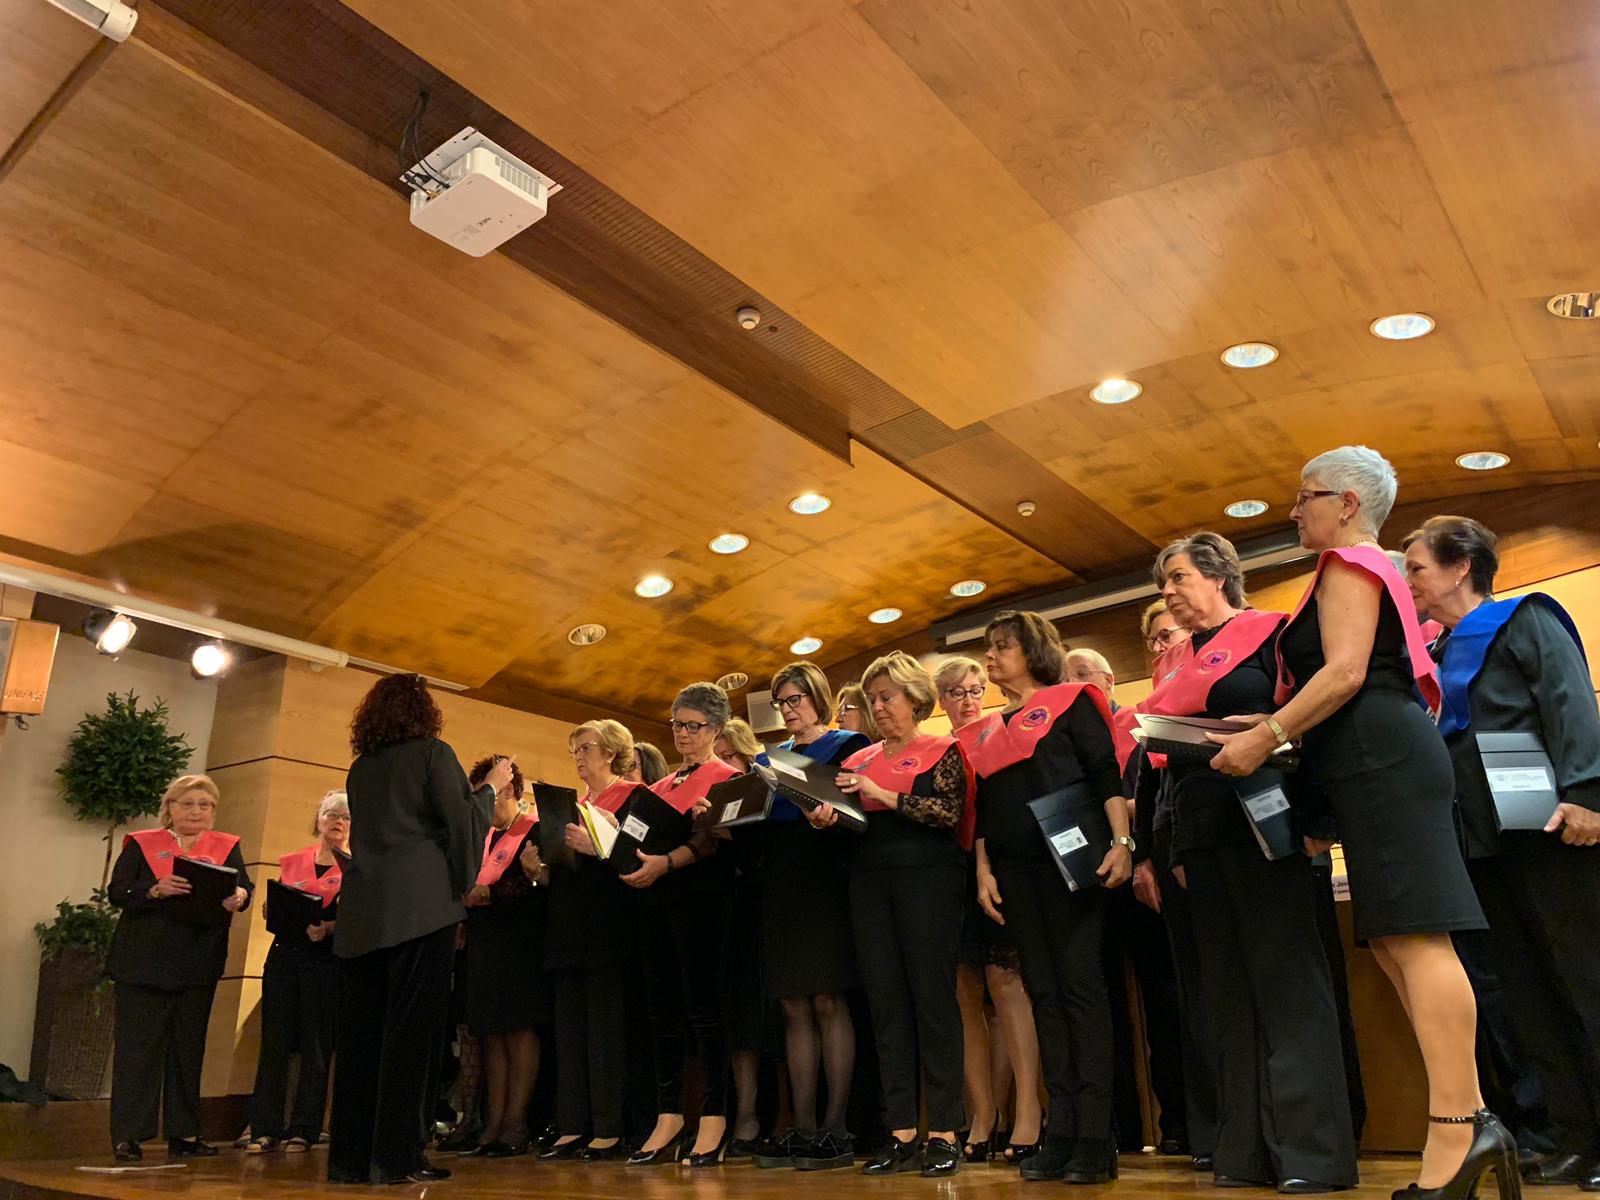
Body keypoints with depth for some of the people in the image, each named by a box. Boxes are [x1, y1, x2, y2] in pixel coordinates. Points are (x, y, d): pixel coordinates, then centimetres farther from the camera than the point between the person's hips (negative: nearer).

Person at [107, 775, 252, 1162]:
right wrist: (156, 890, -24)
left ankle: (183, 1134, 13)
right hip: (144, 962, -2)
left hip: (198, 965, 2)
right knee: (139, 1045, -3)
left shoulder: (226, 847, 9)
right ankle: (127, 1136, 3)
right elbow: (117, 891, -5)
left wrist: (238, 897, -28)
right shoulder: (141, 844, 5)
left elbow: (245, 887, -4)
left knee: (189, 1046, 7)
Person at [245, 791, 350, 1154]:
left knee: (316, 1047, 1)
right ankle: (265, 1129, 10)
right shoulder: (291, 862, 13)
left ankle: (303, 1131, 9)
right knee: (273, 1042, 2)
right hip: (283, 956, 3)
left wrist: (327, 928, -21)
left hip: (326, 960, -3)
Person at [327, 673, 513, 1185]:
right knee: (412, 1028, -4)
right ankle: (398, 1156, -4)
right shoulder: (433, 752, -2)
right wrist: (490, 786, 10)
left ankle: (350, 1156, 12)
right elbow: (461, 820, -8)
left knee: (360, 1030, 8)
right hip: (420, 907, -6)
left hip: (361, 912, 6)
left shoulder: (360, 768, 16)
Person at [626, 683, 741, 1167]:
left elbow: (712, 839, -14)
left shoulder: (725, 777, -1)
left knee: (704, 1004, -5)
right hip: (655, 895, 7)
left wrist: (665, 862, -27)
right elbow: (641, 833, 20)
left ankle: (713, 1118, 2)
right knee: (663, 1006, 7)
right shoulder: (662, 784, 21)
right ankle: (668, 1118, 14)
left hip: (701, 892, -7)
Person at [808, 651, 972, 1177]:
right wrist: (827, 819, -5)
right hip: (869, 878, 5)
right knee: (886, 1004, 4)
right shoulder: (859, 761, 16)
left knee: (933, 998, -4)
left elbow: (948, 812, -11)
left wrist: (882, 794, -17)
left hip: (927, 874, -5)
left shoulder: (942, 751, 3)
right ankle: (902, 1133, 9)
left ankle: (944, 1132, 3)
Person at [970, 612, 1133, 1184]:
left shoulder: (1070, 701, 3)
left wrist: (1121, 842, -15)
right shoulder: (989, 731, 19)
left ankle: (1096, 1136, -4)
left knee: (1080, 983, -8)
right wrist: (983, 870, 11)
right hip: (1014, 870, 6)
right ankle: (1061, 1132, 9)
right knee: (1043, 991, 5)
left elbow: (1107, 772, -5)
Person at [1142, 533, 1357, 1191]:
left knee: (1286, 981, -5)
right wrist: (1173, 849, 15)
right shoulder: (1180, 666, 17)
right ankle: (1250, 1150, 14)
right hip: (1202, 836, 7)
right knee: (1229, 990, 8)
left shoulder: (1270, 633, -1)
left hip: (1265, 827, -7)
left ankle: (1313, 1150, 1)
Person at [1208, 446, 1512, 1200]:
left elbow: (1345, 673, -16)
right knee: (1392, 941, 6)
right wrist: (1276, 727, 19)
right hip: (1381, 762, 11)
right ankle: (1469, 1122, 6)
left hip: (1381, 762, -11)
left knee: (1413, 937, -15)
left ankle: (1456, 1133, -15)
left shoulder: (1348, 566, -3)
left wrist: (1267, 736, -14)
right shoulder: (1372, 570, 28)